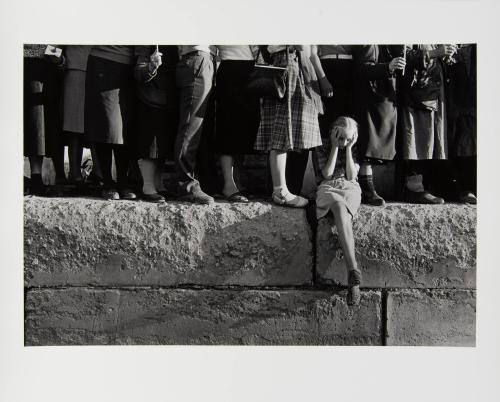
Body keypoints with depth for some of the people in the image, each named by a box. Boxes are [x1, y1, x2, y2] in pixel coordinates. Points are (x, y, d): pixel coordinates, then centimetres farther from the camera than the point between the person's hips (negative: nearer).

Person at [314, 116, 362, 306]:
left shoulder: (354, 150, 15)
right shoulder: (322, 148, 12)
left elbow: (351, 176, 3)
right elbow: (327, 174, -1)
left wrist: (348, 149, 1)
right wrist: (335, 147, -1)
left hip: (350, 189, 1)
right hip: (328, 189, -1)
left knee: (341, 213, -36)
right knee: (340, 208, -38)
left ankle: (352, 274, -45)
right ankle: (353, 270, -48)